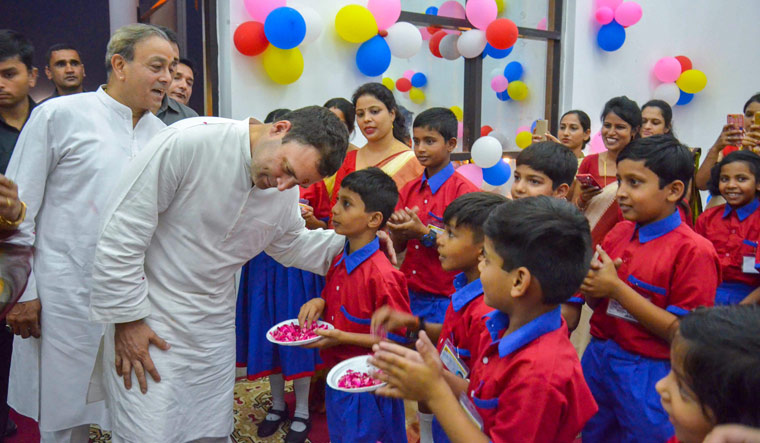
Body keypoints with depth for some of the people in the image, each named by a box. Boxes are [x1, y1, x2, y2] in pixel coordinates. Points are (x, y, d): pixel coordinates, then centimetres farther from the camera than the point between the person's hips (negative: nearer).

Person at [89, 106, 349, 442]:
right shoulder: (188, 142, -24)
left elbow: (290, 244, 13)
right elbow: (122, 234, -19)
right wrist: (127, 318, -13)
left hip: (215, 324, 5)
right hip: (147, 322, -5)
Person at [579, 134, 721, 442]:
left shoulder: (694, 251, -16)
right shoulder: (619, 233, 1)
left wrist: (616, 287, -23)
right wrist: (591, 284, -13)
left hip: (648, 375, -6)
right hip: (598, 357, 6)